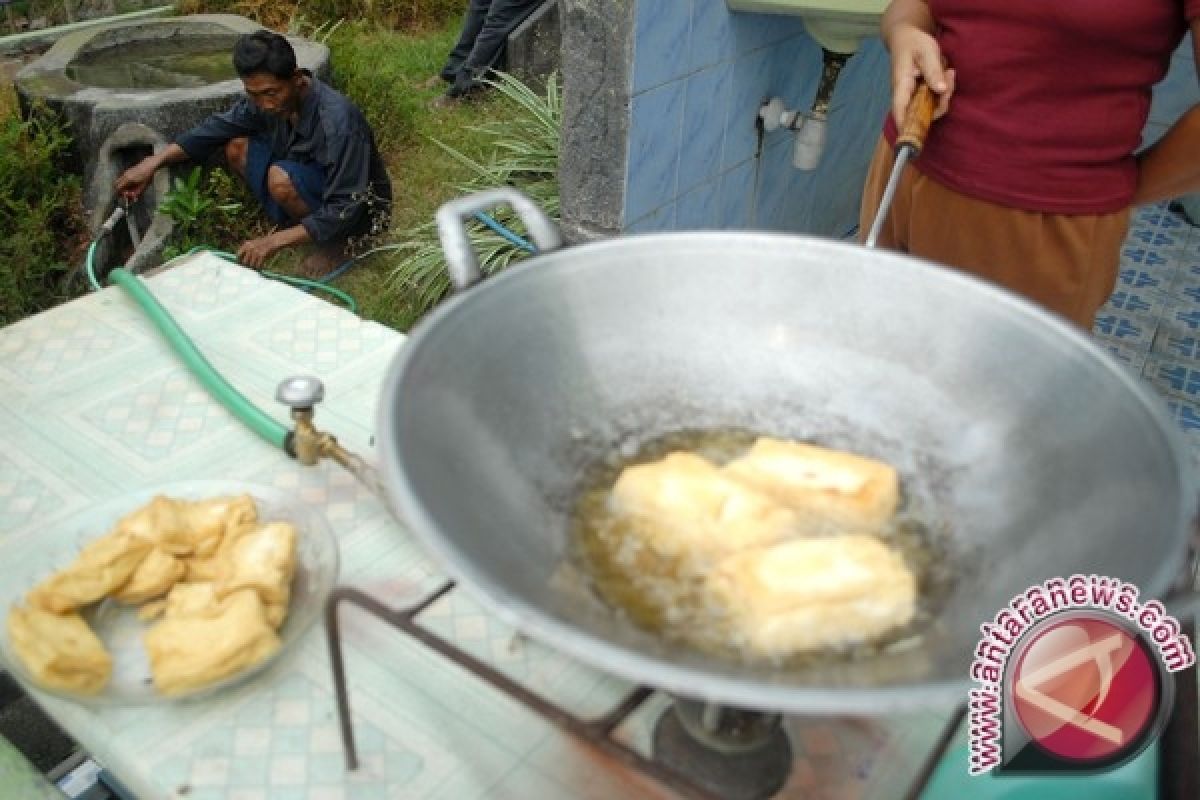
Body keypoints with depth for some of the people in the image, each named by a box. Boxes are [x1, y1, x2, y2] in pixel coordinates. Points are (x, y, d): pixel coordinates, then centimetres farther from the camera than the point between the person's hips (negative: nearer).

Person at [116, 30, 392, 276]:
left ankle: (337, 241, -7)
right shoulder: (264, 99, -11)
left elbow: (344, 208, -33)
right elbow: (217, 128, 3)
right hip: (315, 185, 7)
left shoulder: (337, 120, -33)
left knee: (281, 179, -31)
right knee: (236, 147, -3)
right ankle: (292, 222, 9)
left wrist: (275, 241, -34)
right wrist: (153, 162, -5)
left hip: (359, 206, -7)